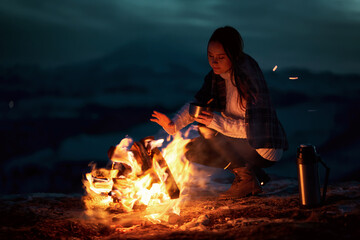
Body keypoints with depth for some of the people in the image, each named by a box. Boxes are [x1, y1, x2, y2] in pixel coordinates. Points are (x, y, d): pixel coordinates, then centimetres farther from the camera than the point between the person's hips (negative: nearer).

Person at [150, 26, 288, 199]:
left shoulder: (248, 79, -25)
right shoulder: (217, 76, -1)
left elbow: (252, 128, -26)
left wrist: (216, 122, -35)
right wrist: (174, 125, -15)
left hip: (266, 151, -9)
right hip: (244, 145, 9)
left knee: (208, 131, -21)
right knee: (193, 150, 6)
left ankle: (246, 178, -8)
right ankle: (255, 175, 8)